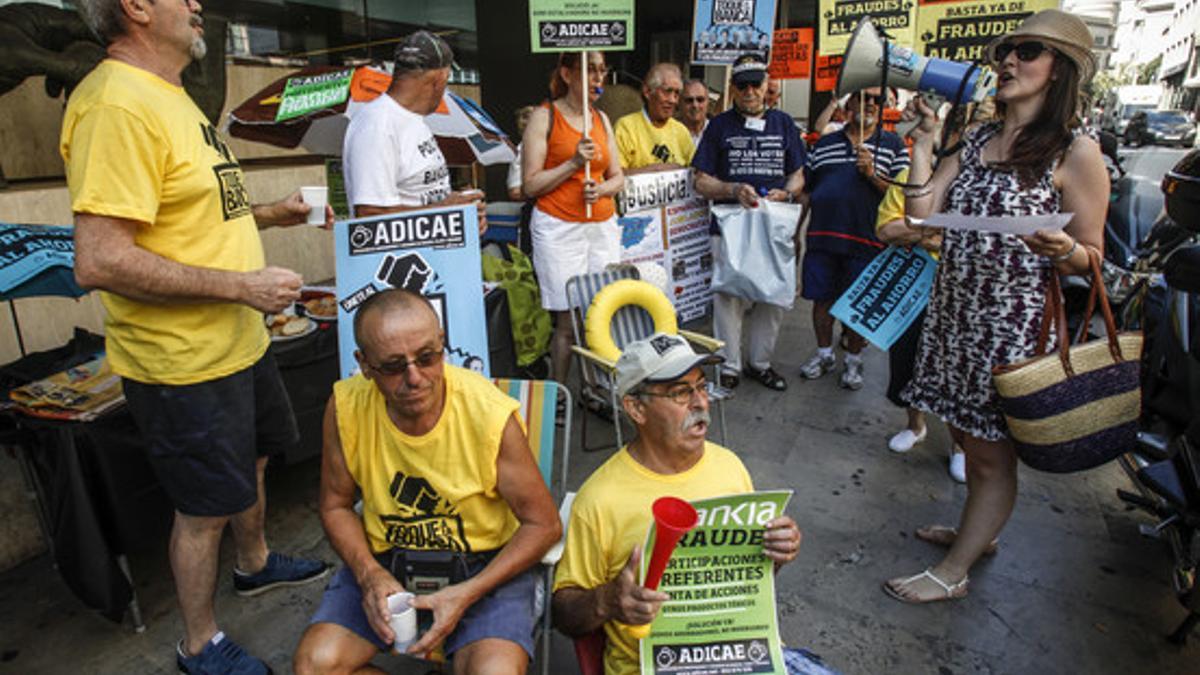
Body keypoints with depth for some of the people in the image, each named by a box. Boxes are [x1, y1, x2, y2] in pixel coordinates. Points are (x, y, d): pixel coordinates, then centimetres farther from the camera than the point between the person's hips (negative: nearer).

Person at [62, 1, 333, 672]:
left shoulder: (170, 98, 12)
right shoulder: (117, 104, -22)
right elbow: (100, 260, -28)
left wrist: (270, 212, 11)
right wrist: (241, 284, -25)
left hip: (241, 341, 10)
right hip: (185, 362, -10)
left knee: (253, 462, 26)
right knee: (206, 508, 7)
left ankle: (256, 563, 51)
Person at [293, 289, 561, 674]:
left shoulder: (491, 414, -22)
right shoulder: (346, 406, -12)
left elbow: (543, 525, -11)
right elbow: (336, 505, 4)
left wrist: (466, 594, -20)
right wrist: (369, 573, -13)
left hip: (485, 563, -3)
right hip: (385, 559, 3)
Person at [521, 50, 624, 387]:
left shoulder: (601, 118, 15)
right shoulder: (544, 117, -1)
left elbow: (618, 176, 17)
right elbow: (531, 185, -6)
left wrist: (602, 189, -5)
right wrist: (573, 163, -15)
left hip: (603, 225, 5)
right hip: (559, 229, -5)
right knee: (568, 321, -5)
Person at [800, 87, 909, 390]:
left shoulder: (893, 145, 7)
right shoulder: (824, 144, 13)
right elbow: (806, 188, 15)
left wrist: (872, 174, -16)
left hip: (865, 239, -2)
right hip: (822, 236, 2)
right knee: (822, 298, 9)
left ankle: (853, 360, 23)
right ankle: (824, 354, 27)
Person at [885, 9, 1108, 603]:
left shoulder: (1075, 151, -7)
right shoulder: (976, 140, 10)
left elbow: (1092, 257, -5)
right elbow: (921, 216, 1)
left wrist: (1062, 249, -27)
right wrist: (923, 141, -2)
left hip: (1015, 325, -6)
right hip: (954, 313, 7)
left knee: (993, 453, 5)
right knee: (968, 432, 19)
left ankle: (952, 572, 17)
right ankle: (977, 531, 40)